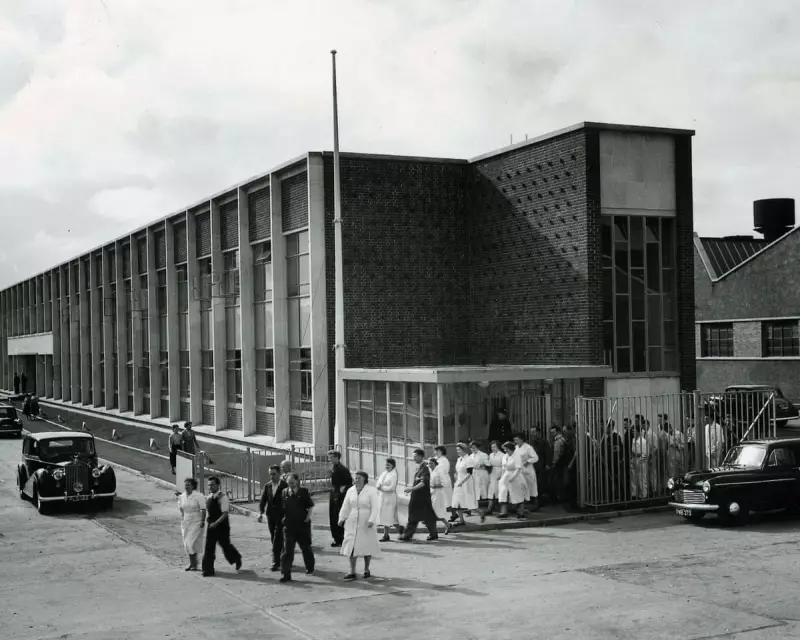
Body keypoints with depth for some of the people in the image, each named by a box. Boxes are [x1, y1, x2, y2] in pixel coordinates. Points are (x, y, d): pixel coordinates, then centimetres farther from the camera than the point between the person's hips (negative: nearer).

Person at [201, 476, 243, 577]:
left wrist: (216, 523, -29)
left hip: (222, 526, -6)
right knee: (209, 547, 1)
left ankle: (237, 559, 37)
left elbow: (225, 514, -21)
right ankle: (208, 569, 5)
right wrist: (209, 520, 8)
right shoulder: (208, 497, 5)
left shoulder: (222, 497, -17)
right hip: (211, 526, 6)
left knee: (225, 545, 10)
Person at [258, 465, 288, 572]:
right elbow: (263, 500, 7)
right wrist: (261, 512, -7)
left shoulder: (285, 486, -8)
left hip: (281, 516, -6)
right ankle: (280, 560, 26)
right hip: (270, 515, 6)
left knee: (277, 540, -8)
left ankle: (276, 563, -5)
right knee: (274, 539, 13)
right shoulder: (267, 486, 8)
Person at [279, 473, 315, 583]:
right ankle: (285, 574, -4)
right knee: (287, 550, -6)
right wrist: (284, 518, 1)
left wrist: (307, 518, -9)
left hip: (302, 524, -1)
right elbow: (282, 508, 11)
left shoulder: (304, 492, -5)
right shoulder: (285, 492, 3)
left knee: (306, 547, 15)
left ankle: (310, 567, 37)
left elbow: (310, 507, -1)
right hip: (289, 525, 1)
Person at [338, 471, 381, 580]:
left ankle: (366, 570, 22)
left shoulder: (371, 491, -8)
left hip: (366, 524, -4)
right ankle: (352, 572, 2)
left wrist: (371, 520, -23)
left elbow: (375, 508, -13)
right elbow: (345, 506, 10)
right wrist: (342, 519, 1)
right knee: (352, 547, -1)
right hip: (352, 524, 4)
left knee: (367, 547, 6)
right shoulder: (351, 491, 6)